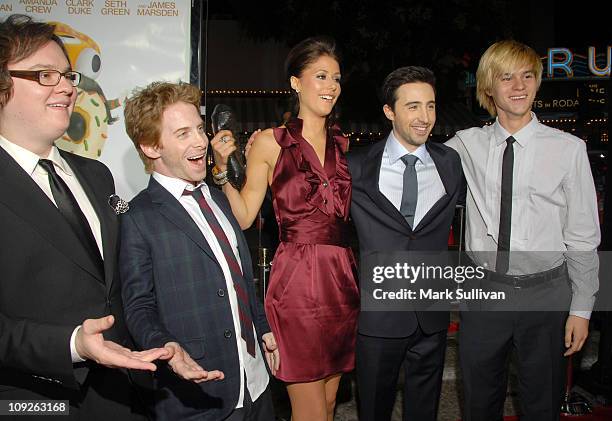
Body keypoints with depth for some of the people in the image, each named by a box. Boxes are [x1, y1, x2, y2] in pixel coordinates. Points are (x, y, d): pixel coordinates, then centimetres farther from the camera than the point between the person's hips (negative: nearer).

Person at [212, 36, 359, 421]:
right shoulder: (269, 143, -2)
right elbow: (243, 217, -3)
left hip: (342, 281, 5)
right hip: (296, 283, -5)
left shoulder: (344, 145, 11)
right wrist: (222, 170, -15)